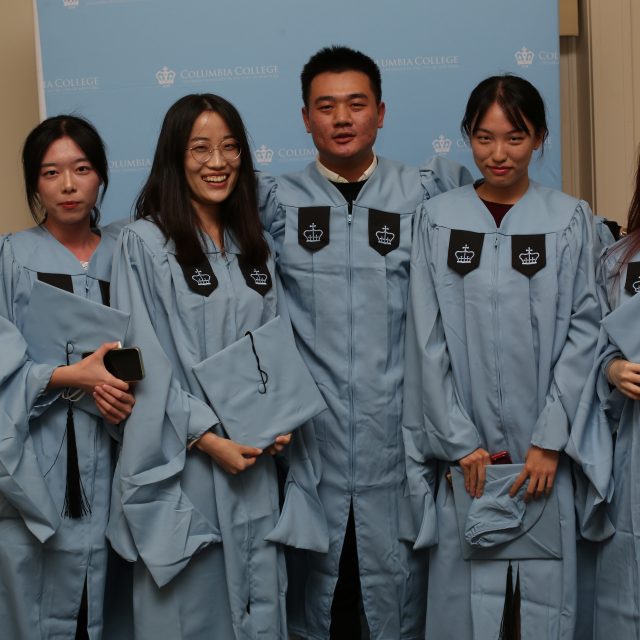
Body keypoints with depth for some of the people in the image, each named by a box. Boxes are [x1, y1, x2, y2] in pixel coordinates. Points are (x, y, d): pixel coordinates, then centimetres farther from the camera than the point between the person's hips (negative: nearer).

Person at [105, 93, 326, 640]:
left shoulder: (254, 246, 12)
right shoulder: (144, 242, -6)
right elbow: (146, 359, -11)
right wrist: (207, 438, -16)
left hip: (255, 457, 5)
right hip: (180, 461, -5)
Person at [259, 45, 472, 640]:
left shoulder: (422, 195, 6)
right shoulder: (276, 201, 5)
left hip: (397, 433, 0)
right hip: (310, 432, 0)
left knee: (397, 586, 6)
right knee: (312, 584, 9)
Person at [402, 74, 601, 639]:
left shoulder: (569, 219, 3)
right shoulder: (437, 219, 3)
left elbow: (583, 331, -1)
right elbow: (428, 339, 1)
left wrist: (550, 441, -8)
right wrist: (460, 443, -4)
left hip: (543, 450, 0)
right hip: (467, 450, 0)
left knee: (543, 591, 5)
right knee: (466, 591, 4)